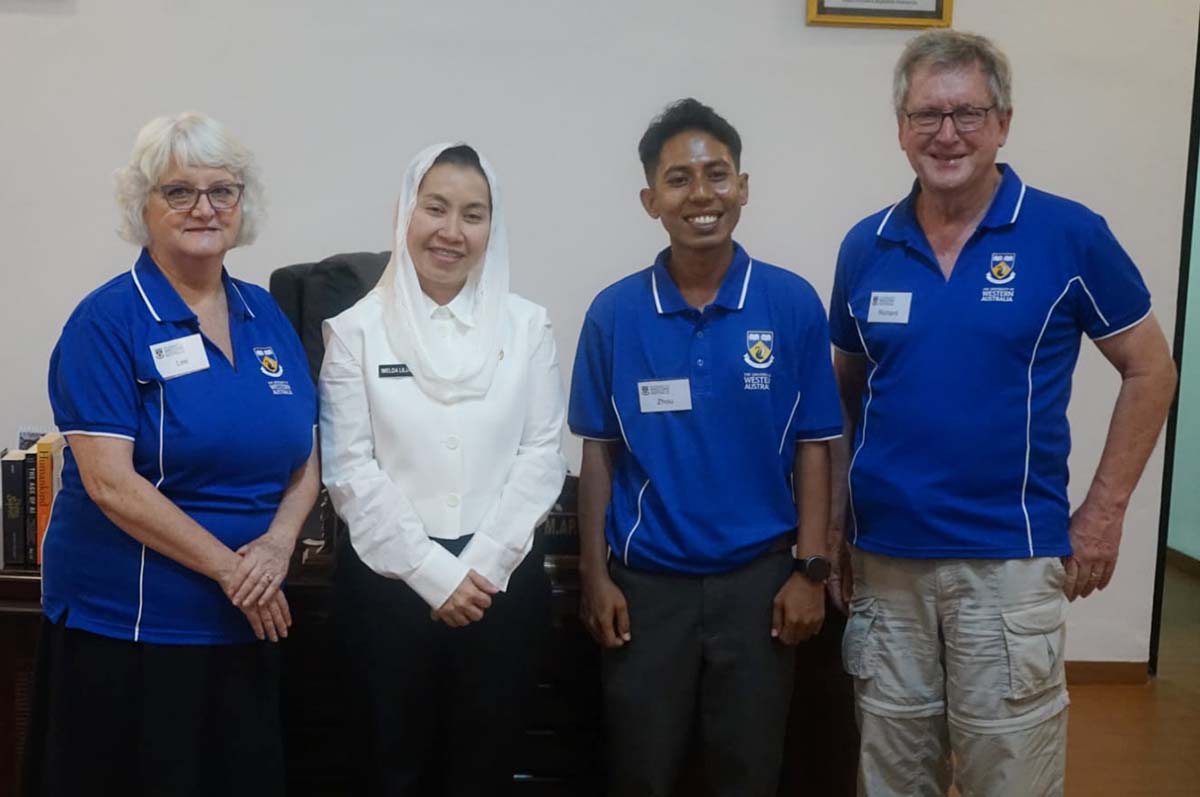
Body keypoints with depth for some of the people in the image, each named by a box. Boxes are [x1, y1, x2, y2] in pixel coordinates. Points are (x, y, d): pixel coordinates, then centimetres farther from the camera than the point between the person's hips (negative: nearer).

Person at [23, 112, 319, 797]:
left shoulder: (267, 317, 7)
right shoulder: (109, 321, -9)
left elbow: (305, 457, 8)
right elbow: (111, 484, -16)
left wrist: (279, 541, -10)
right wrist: (229, 567, -15)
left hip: (249, 627, 5)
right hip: (126, 634, -5)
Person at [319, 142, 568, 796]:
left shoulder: (527, 326, 4)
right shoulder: (355, 331, -1)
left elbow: (542, 454, 0)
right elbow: (350, 471, -5)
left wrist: (481, 564, -10)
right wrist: (433, 573, -11)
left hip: (501, 581, 1)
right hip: (390, 581, -1)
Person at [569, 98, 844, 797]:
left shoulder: (793, 304, -4)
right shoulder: (614, 312, -3)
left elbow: (813, 447, 0)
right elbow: (599, 451, 3)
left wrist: (810, 570, -5)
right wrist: (595, 574, -1)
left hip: (758, 576, 0)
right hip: (646, 580, 1)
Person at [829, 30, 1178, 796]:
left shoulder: (1070, 235, -6)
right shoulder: (866, 247, 3)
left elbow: (1150, 370, 2)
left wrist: (1103, 513, -2)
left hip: (1008, 560, -3)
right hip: (884, 557, 3)